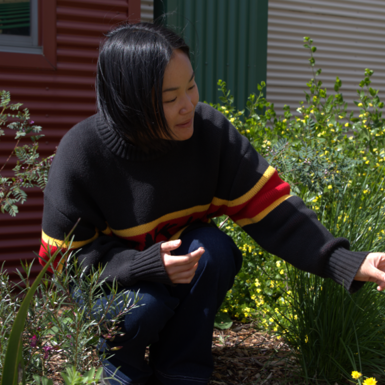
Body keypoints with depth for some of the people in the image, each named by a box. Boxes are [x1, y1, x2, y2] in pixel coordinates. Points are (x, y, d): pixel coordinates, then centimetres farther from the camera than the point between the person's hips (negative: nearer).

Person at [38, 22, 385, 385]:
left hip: (184, 285, 3)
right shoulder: (81, 152, -24)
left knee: (214, 248, -27)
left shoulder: (210, 130, -18)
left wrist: (348, 263, -31)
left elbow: (270, 209, -20)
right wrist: (146, 265, -32)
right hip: (109, 285, -3)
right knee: (144, 306, -33)